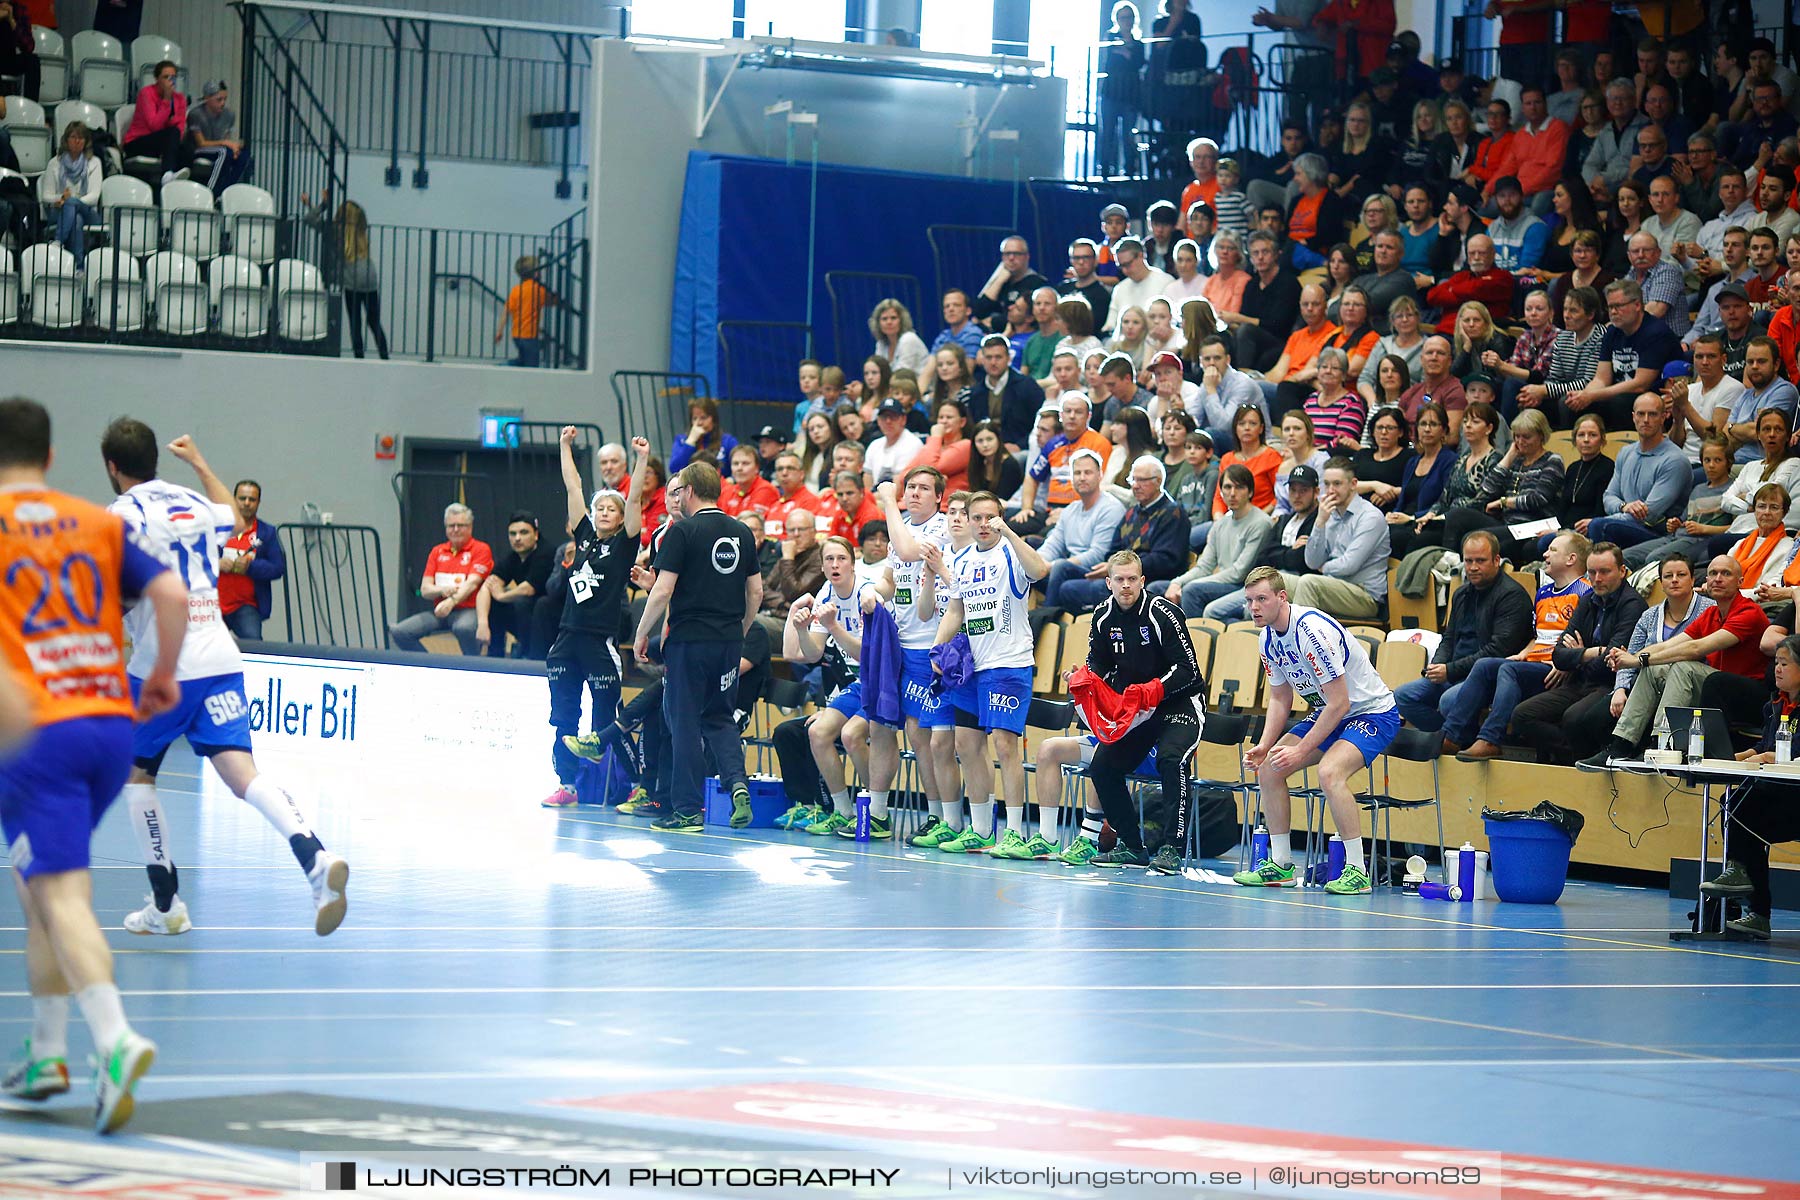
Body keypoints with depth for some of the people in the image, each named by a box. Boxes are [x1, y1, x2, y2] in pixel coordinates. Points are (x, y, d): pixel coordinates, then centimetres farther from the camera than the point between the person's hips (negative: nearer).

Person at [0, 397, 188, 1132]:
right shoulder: (100, 525, 11)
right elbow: (171, 593, 0)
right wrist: (163, 676, 13)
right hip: (110, 721, 5)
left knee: (61, 894, -11)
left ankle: (116, 1041, -31)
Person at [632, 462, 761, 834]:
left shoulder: (683, 531, -9)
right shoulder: (742, 533, 9)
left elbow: (663, 591, -12)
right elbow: (755, 591, 13)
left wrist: (641, 634, -1)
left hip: (688, 639, -5)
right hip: (729, 642, 5)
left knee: (685, 722, 2)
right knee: (719, 718, 16)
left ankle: (688, 810, 4)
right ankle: (737, 783, -8)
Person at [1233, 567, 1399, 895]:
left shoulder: (1313, 631, -29)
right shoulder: (1269, 637, -1)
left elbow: (1339, 703, -28)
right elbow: (1280, 698, 11)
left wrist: (1300, 750, -24)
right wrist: (1265, 745, -5)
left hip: (1372, 712, -9)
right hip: (1326, 713, 9)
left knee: (1329, 772, -32)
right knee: (1268, 770, 0)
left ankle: (1356, 871, -25)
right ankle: (1281, 865, 12)